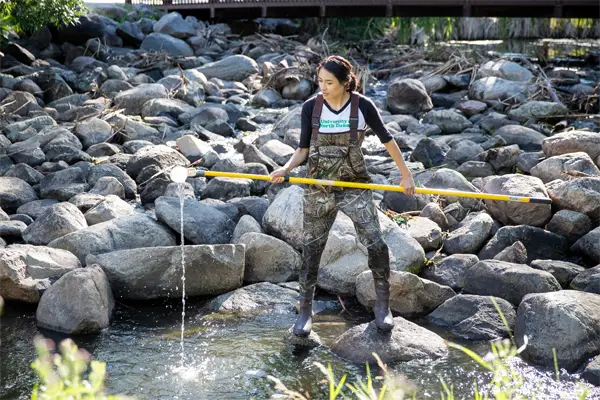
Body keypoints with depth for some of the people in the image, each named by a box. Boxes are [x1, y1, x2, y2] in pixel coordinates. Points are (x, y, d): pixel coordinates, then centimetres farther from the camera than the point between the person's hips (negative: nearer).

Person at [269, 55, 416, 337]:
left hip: (356, 186, -1)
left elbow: (386, 139, 3)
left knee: (376, 245, -7)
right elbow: (303, 149, 2)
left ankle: (382, 306, 11)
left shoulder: (362, 106, -7)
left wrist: (405, 174, 5)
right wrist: (285, 169, -16)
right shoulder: (311, 107, -3)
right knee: (311, 250, 7)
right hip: (318, 189, 1)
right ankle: (305, 311, 21)